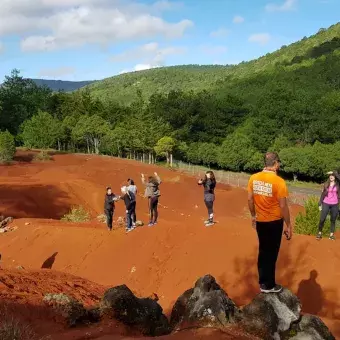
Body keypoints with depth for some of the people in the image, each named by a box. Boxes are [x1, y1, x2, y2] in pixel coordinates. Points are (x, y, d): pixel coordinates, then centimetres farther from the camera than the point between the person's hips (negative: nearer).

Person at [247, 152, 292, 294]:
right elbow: (283, 206, -17)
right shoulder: (279, 182, -20)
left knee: (263, 251, 19)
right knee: (271, 254, 9)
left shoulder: (253, 178, -4)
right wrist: (288, 226, -7)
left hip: (260, 221, 5)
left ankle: (262, 282, 30)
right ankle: (269, 285, 22)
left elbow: (250, 199, 4)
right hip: (274, 222, -5)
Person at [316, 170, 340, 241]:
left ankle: (332, 234, 16)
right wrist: (320, 204, 3)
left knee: (333, 220, 6)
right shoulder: (326, 184, 5)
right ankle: (319, 233, 10)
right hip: (326, 204, 1)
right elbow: (323, 194, 7)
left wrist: (334, 173, -16)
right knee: (322, 219, -4)